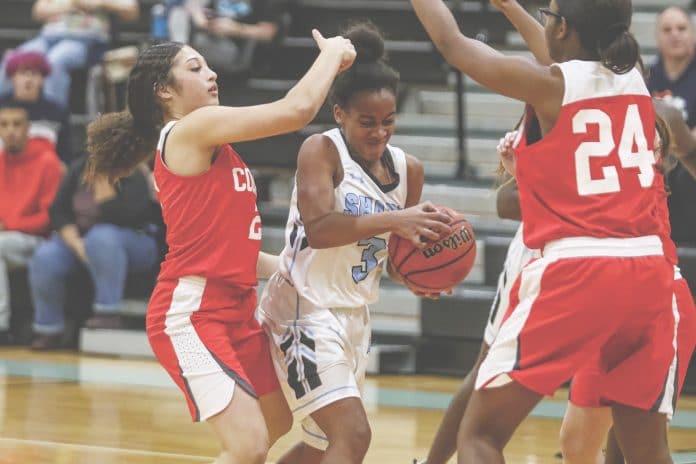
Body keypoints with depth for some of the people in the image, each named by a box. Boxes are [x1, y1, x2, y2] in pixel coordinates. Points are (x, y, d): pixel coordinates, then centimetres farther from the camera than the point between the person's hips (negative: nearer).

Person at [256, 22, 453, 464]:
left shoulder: (407, 169, 6)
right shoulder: (321, 150, -13)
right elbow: (317, 228, -28)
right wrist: (392, 220, -38)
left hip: (354, 317, 8)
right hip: (305, 309, -8)